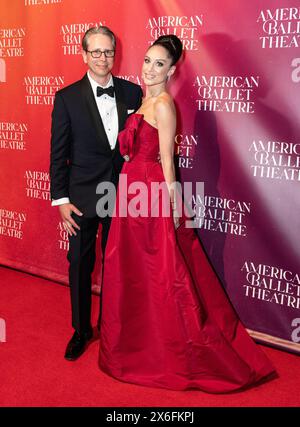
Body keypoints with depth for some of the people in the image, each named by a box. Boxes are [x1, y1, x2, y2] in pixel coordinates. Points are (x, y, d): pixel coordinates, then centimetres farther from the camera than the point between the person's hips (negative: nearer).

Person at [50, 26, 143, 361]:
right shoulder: (67, 97, -5)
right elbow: (58, 153, -4)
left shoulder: (132, 92, 1)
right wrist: (60, 199, -8)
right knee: (80, 265, 10)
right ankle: (81, 330, 30)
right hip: (83, 197, -1)